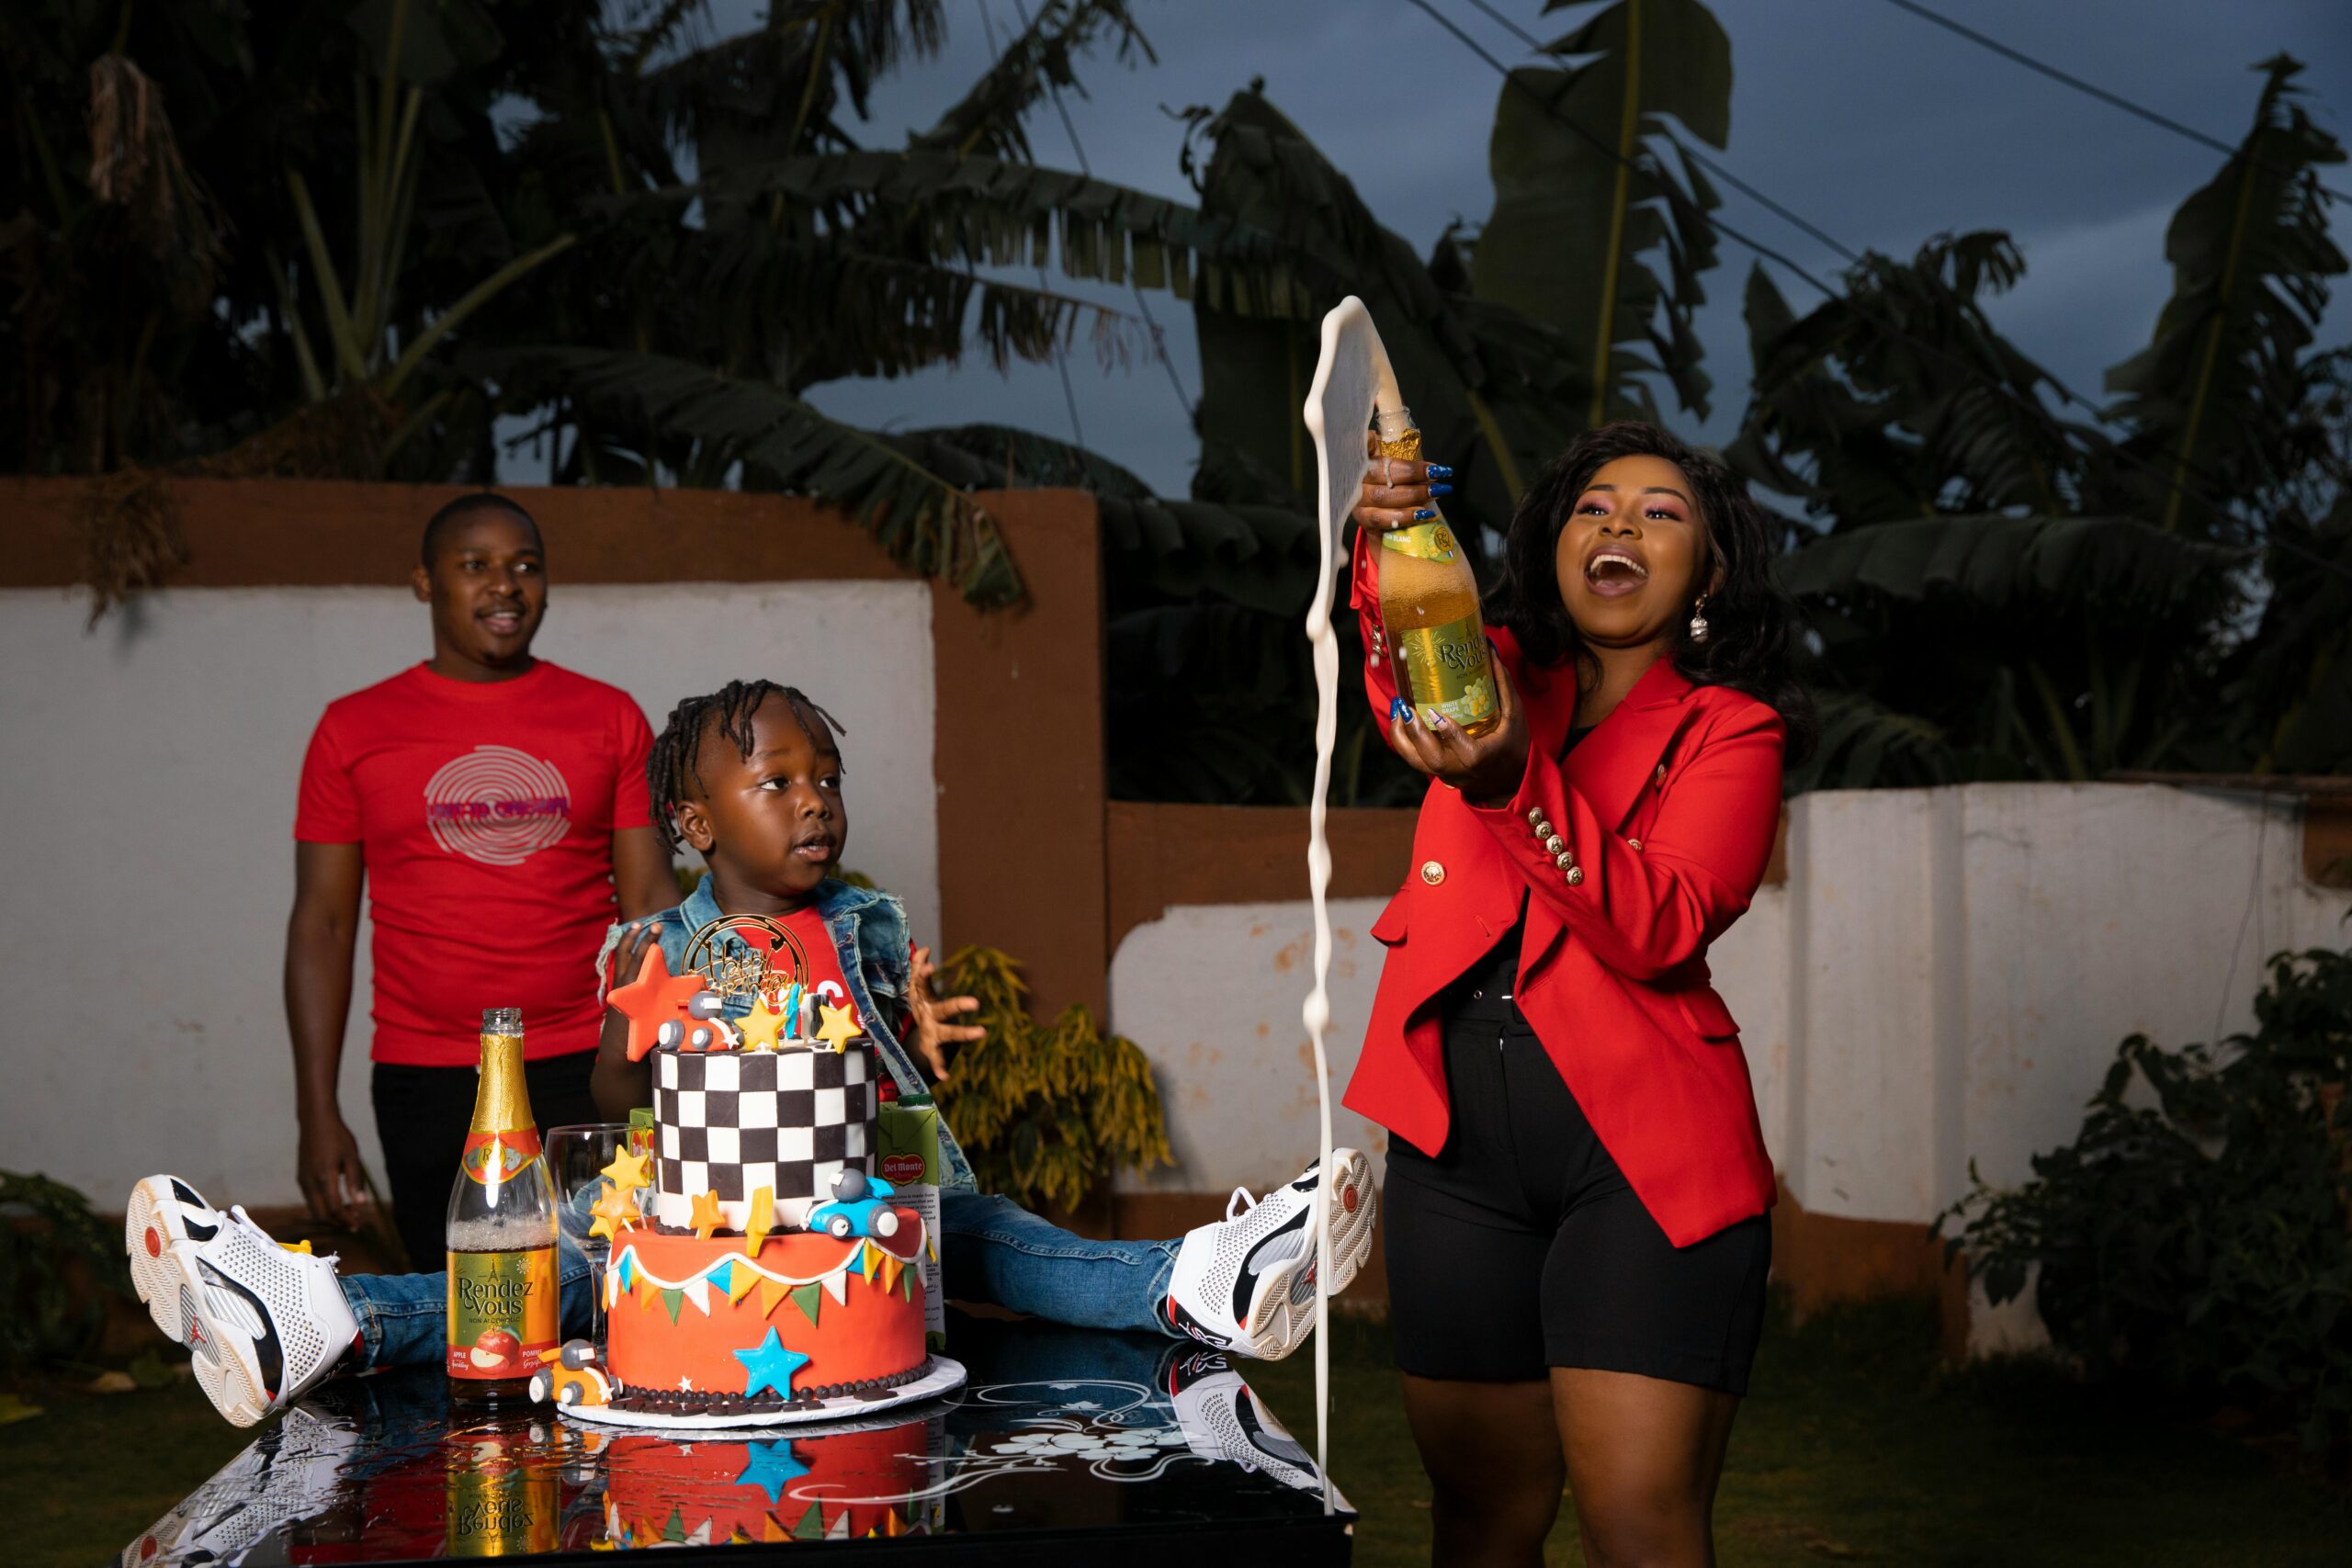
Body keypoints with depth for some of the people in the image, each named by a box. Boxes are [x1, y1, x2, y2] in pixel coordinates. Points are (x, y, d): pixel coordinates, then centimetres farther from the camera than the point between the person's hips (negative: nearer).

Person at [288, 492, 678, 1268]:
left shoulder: (609, 718, 8)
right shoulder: (355, 730, 6)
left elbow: (651, 902, 7)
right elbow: (322, 921, 6)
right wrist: (317, 1113, 0)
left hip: (586, 1075, 0)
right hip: (426, 1087, 0)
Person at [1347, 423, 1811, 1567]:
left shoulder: (1731, 732, 4)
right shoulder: (1495, 679, 14)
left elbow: (1658, 930, -13)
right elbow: (1403, 678, -11)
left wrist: (1514, 784, -27)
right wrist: (1386, 545, -33)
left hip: (1641, 1153, -3)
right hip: (1459, 1142, 4)